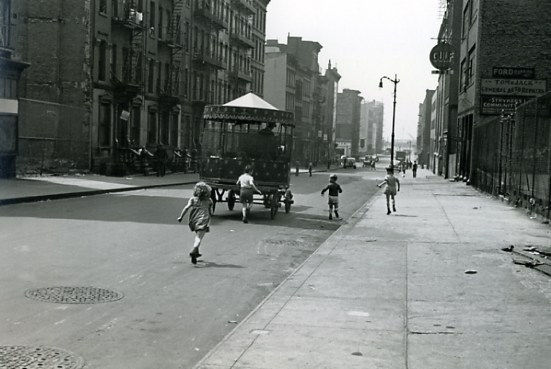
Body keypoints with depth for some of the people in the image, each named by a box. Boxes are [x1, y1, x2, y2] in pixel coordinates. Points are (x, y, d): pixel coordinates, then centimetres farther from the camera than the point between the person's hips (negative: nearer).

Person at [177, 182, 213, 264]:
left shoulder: (193, 199, 4)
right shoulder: (209, 201, 5)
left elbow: (186, 208, -10)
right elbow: (211, 213, 8)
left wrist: (181, 217, -8)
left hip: (194, 221, 3)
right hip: (203, 221, -3)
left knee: (197, 237, 24)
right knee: (199, 238, -14)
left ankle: (196, 252, 31)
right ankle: (193, 252, -35)